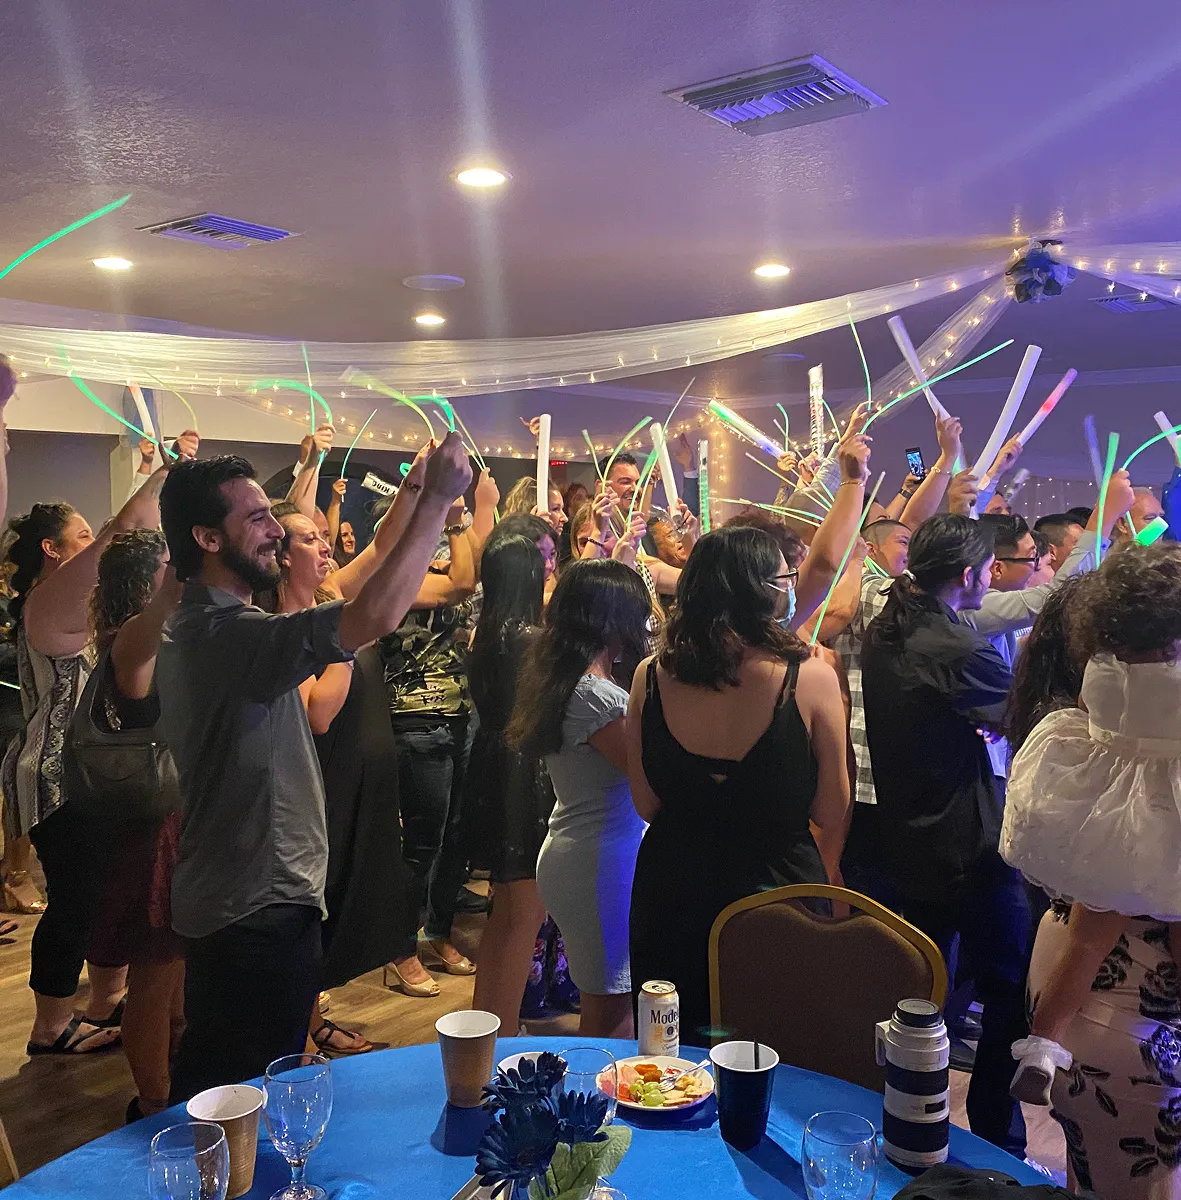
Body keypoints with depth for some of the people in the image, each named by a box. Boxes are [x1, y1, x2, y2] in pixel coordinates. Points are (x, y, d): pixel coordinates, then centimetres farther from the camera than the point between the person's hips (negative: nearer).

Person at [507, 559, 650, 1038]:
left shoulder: (560, 679, 6)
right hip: (604, 860, -10)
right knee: (610, 1015, 4)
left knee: (607, 1007, 21)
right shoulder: (597, 697, -23)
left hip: (569, 852, 10)